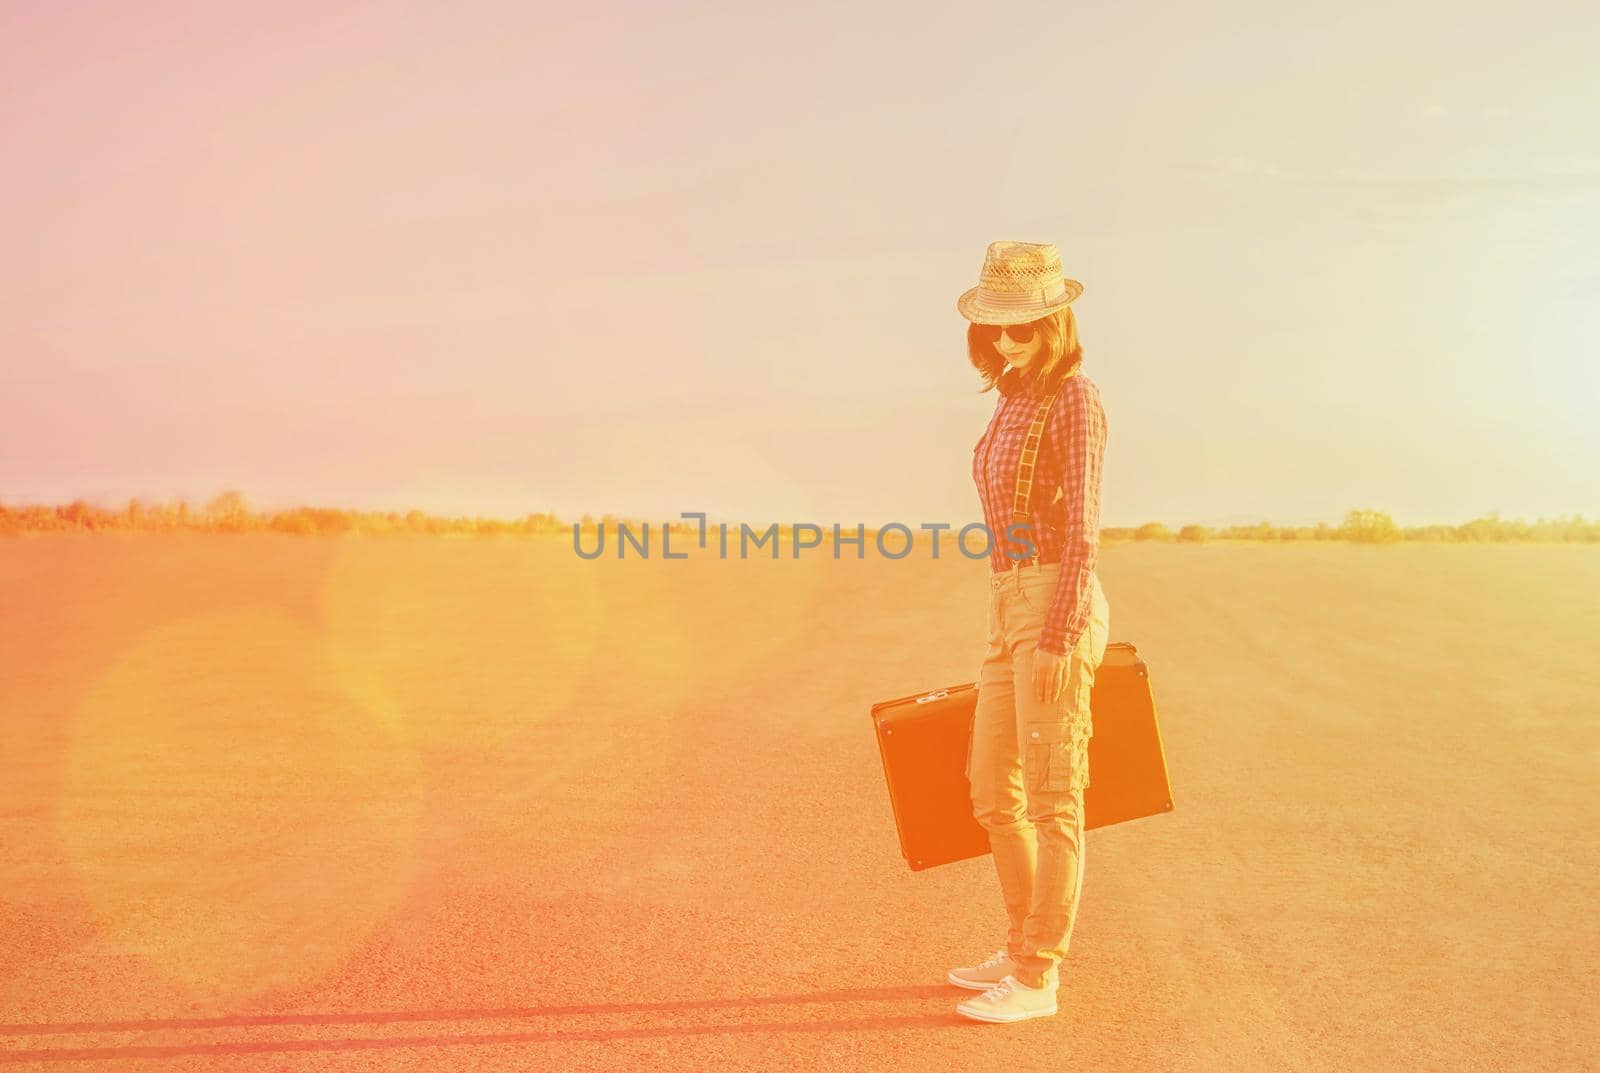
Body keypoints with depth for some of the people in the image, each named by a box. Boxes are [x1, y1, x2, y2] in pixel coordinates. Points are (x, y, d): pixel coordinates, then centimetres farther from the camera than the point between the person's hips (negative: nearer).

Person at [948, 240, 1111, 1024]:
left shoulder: (1075, 398, -10)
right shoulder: (1016, 401, 17)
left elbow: (1082, 528, -16)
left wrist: (1057, 637, -21)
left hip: (1056, 610, -9)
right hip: (1012, 610, 9)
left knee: (1051, 798, -3)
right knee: (992, 792, 13)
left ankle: (1037, 979, 6)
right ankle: (1025, 949, 25)